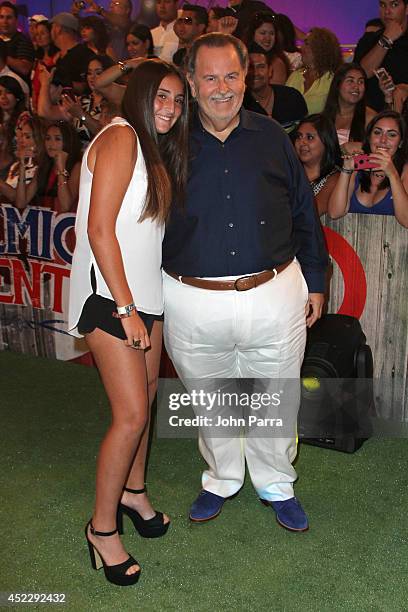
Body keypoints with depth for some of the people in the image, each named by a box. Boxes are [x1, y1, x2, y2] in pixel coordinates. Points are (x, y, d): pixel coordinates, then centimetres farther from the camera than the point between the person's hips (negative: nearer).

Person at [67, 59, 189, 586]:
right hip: (109, 295, -9)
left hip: (146, 291, 9)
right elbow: (98, 229, -19)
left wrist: (142, 304, 5)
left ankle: (132, 491, 35)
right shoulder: (120, 137, -12)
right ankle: (102, 526, 10)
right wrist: (125, 308, -19)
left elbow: (150, 229, 12)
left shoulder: (156, 149, 15)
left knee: (144, 398, 15)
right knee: (131, 414, -7)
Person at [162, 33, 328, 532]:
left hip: (274, 295, 1)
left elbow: (304, 213, 10)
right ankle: (222, 480, 43)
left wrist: (314, 281, 10)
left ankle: (276, 485, 39)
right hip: (193, 303, 0)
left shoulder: (271, 138, 3)